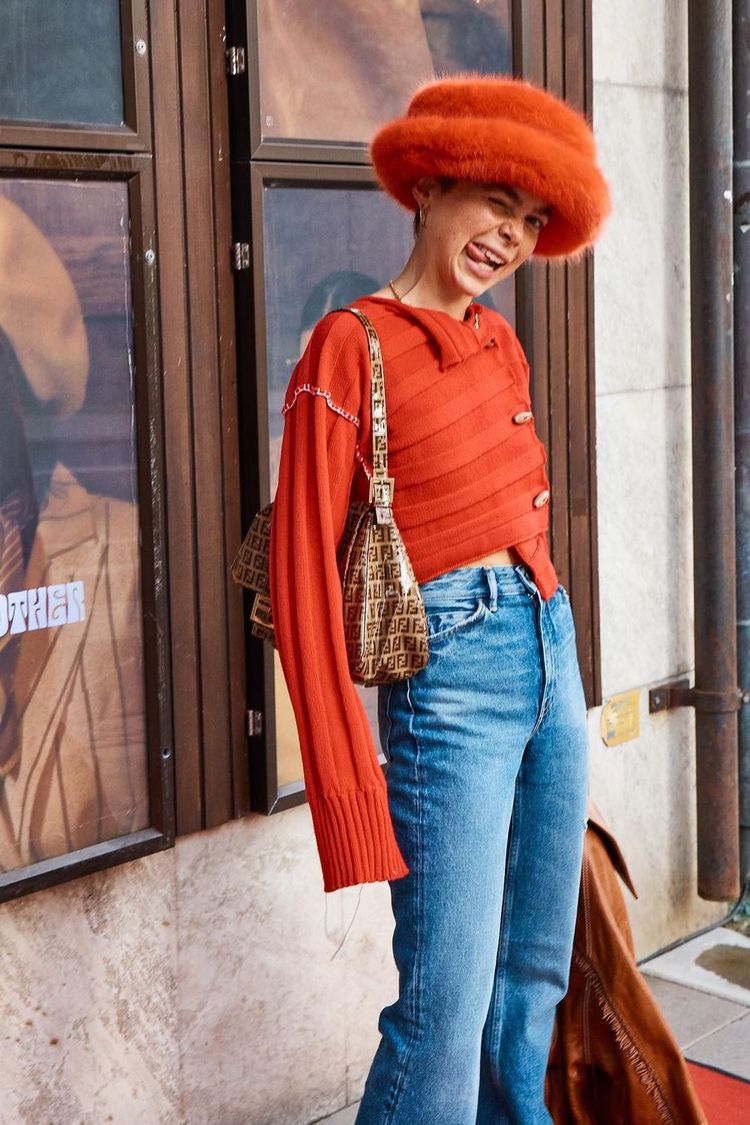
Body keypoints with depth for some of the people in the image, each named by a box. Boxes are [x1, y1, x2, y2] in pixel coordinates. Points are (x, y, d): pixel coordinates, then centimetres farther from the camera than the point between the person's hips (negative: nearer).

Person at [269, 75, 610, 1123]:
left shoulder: (500, 341, 12)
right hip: (451, 677, -8)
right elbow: (304, 572, -14)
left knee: (535, 981, 17)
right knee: (446, 1017, -6)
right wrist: (347, 786, -18)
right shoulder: (353, 347, -10)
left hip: (551, 655, 8)